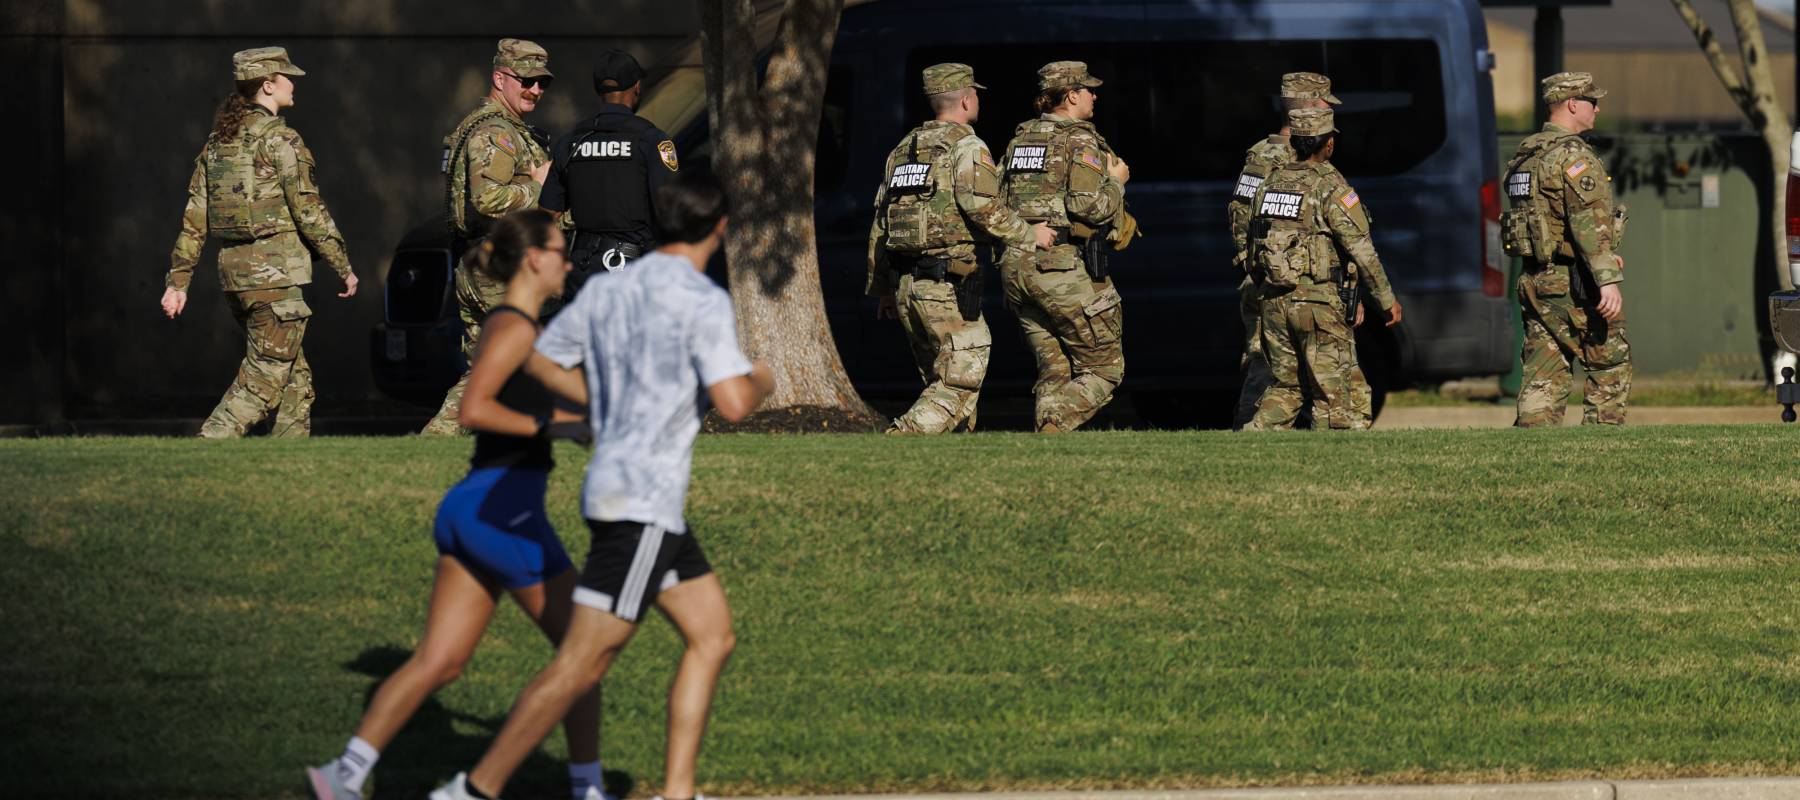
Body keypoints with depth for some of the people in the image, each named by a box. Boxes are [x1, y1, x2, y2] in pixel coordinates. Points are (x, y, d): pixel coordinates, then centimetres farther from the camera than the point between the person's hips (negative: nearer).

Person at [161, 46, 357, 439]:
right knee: (263, 378, -6)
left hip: (234, 271, 8)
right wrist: (344, 267, -3)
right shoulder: (279, 139, -10)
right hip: (275, 269, -8)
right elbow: (308, 211, -11)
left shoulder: (218, 141, 12)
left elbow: (195, 219, 11)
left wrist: (178, 280, 12)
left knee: (295, 378, 16)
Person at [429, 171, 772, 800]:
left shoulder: (605, 289, 8)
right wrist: (761, 383, 2)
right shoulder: (703, 301, -14)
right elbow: (733, 405, -20)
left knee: (714, 637, 13)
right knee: (581, 666, -7)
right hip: (643, 502, -9)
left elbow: (542, 360, 19)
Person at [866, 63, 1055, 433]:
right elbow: (983, 208, -19)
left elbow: (880, 223, 17)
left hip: (905, 287, 8)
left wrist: (882, 288, 23)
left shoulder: (903, 149, 16)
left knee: (940, 377, 17)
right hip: (947, 285, -8)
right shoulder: (966, 146, -7)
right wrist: (1029, 234, -4)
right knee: (959, 383, -5)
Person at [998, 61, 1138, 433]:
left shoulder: (1021, 138, 14)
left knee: (1053, 373, 11)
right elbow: (1087, 205, -18)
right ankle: (1052, 429, -18)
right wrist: (1116, 182, 0)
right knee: (1104, 370, 2)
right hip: (1064, 265, -7)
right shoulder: (1080, 141, -8)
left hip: (1015, 263, 7)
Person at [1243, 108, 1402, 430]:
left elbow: (1252, 244, 13)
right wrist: (1387, 299, -4)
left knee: (1285, 386, 13)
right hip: (1319, 303, -6)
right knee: (1332, 392, 2)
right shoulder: (1330, 186, -11)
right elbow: (1361, 249, -12)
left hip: (1274, 302, 6)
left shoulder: (1270, 184, 8)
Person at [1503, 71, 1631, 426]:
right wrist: (1609, 280, -28)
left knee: (1544, 374, 6)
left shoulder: (1525, 155, 15)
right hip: (1574, 280, -8)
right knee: (1611, 365, 3)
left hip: (1535, 278, 8)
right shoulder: (1574, 156, -13)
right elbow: (1590, 221, -23)